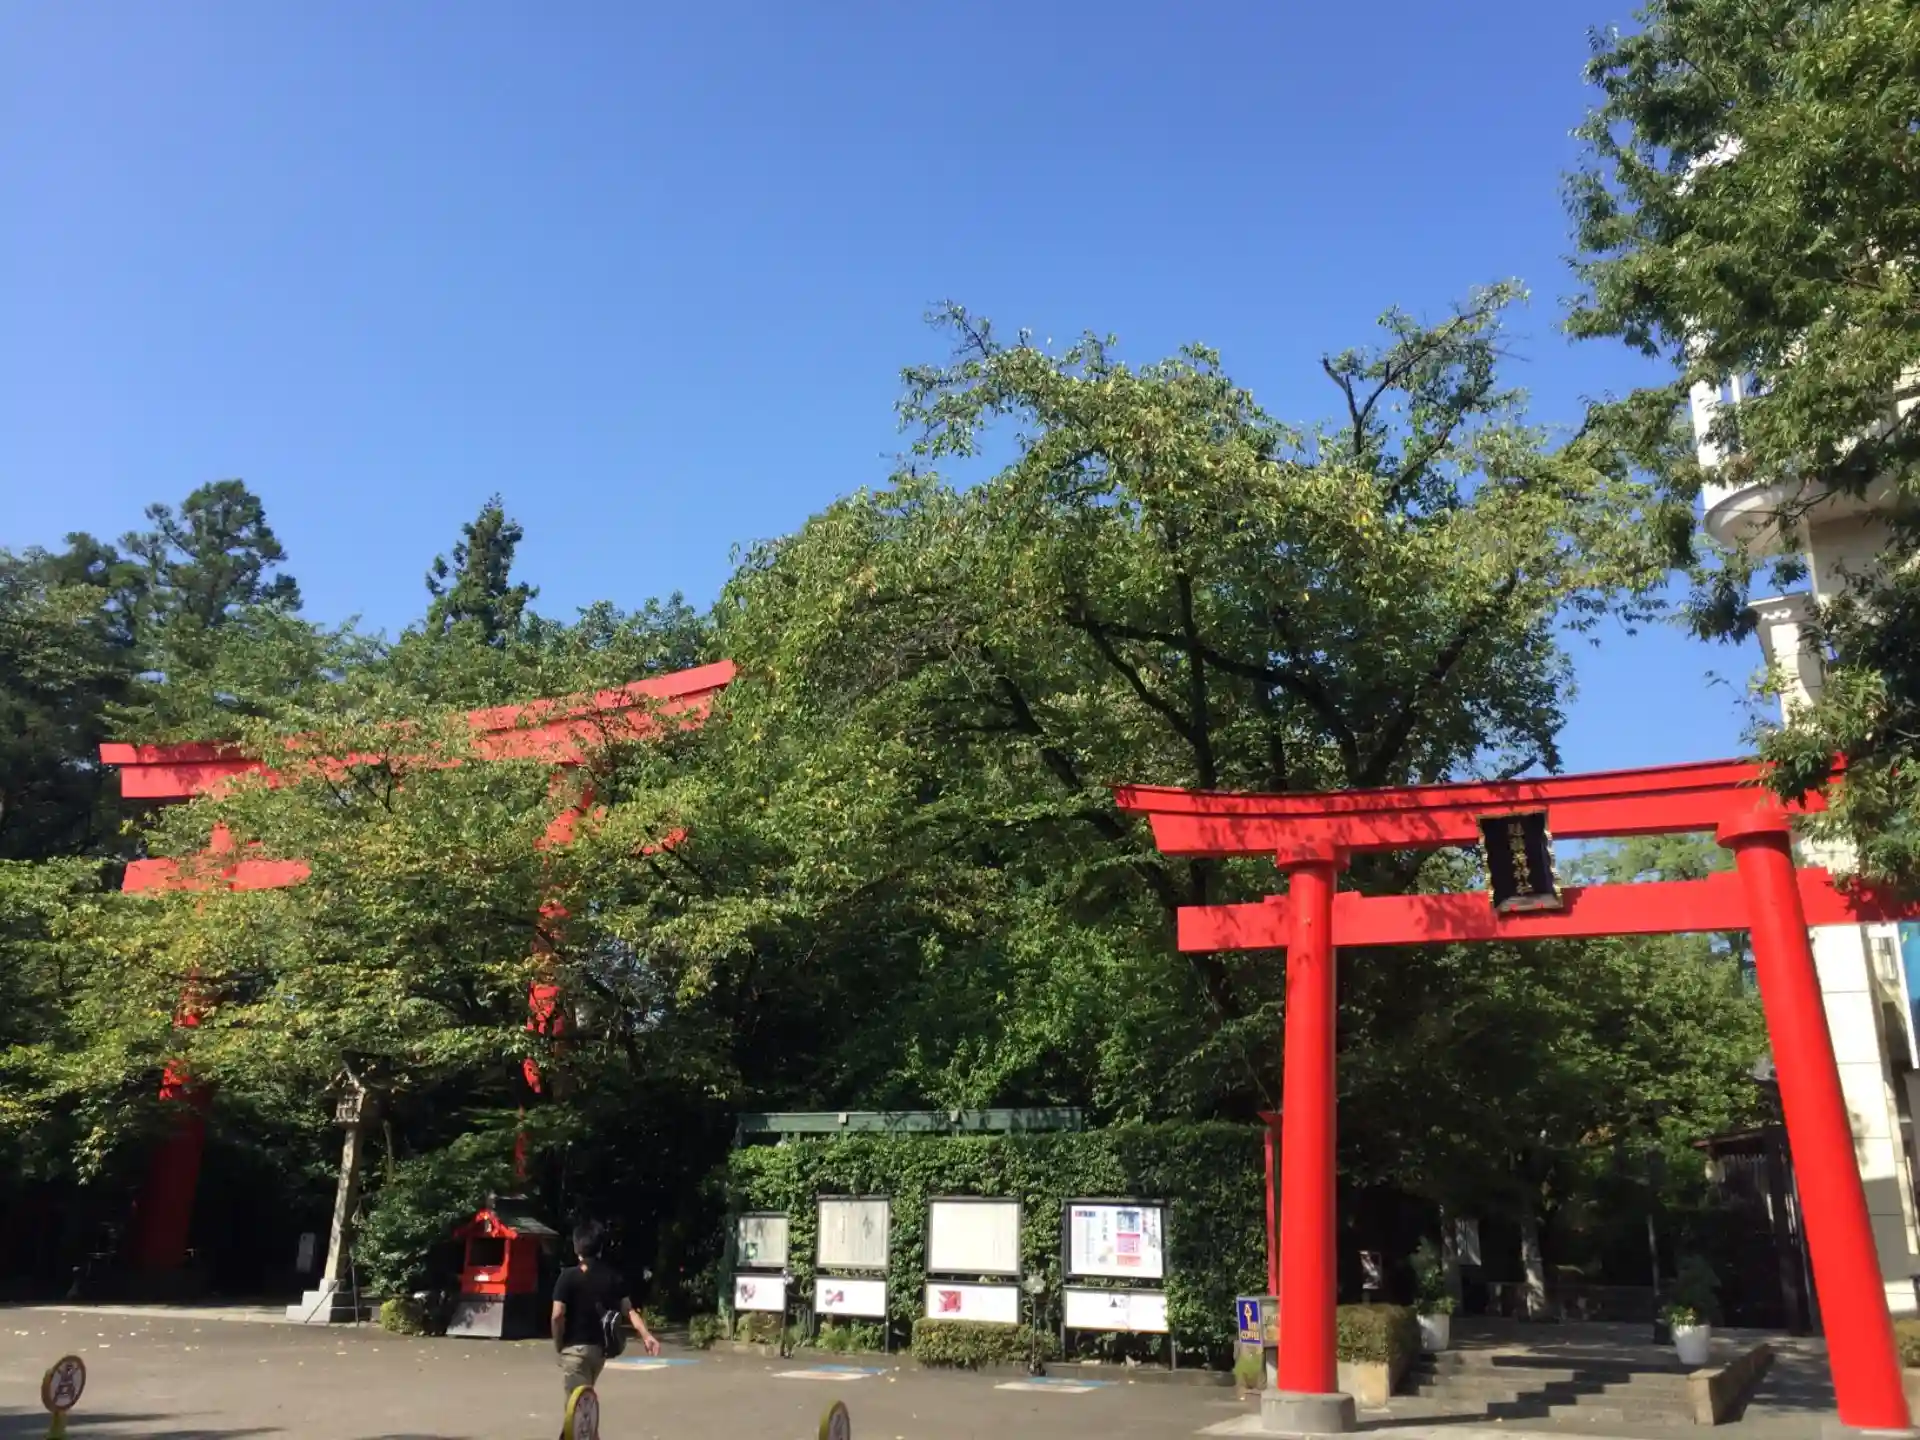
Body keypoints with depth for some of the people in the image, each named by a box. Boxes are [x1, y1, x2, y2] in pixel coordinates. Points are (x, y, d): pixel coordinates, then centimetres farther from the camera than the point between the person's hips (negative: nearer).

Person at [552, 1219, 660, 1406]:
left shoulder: (569, 1276, -11)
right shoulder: (613, 1276, 3)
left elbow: (558, 1315, -16)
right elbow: (628, 1310, -5)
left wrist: (558, 1345, -3)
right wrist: (646, 1335, -8)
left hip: (575, 1348, -5)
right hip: (600, 1348, 5)